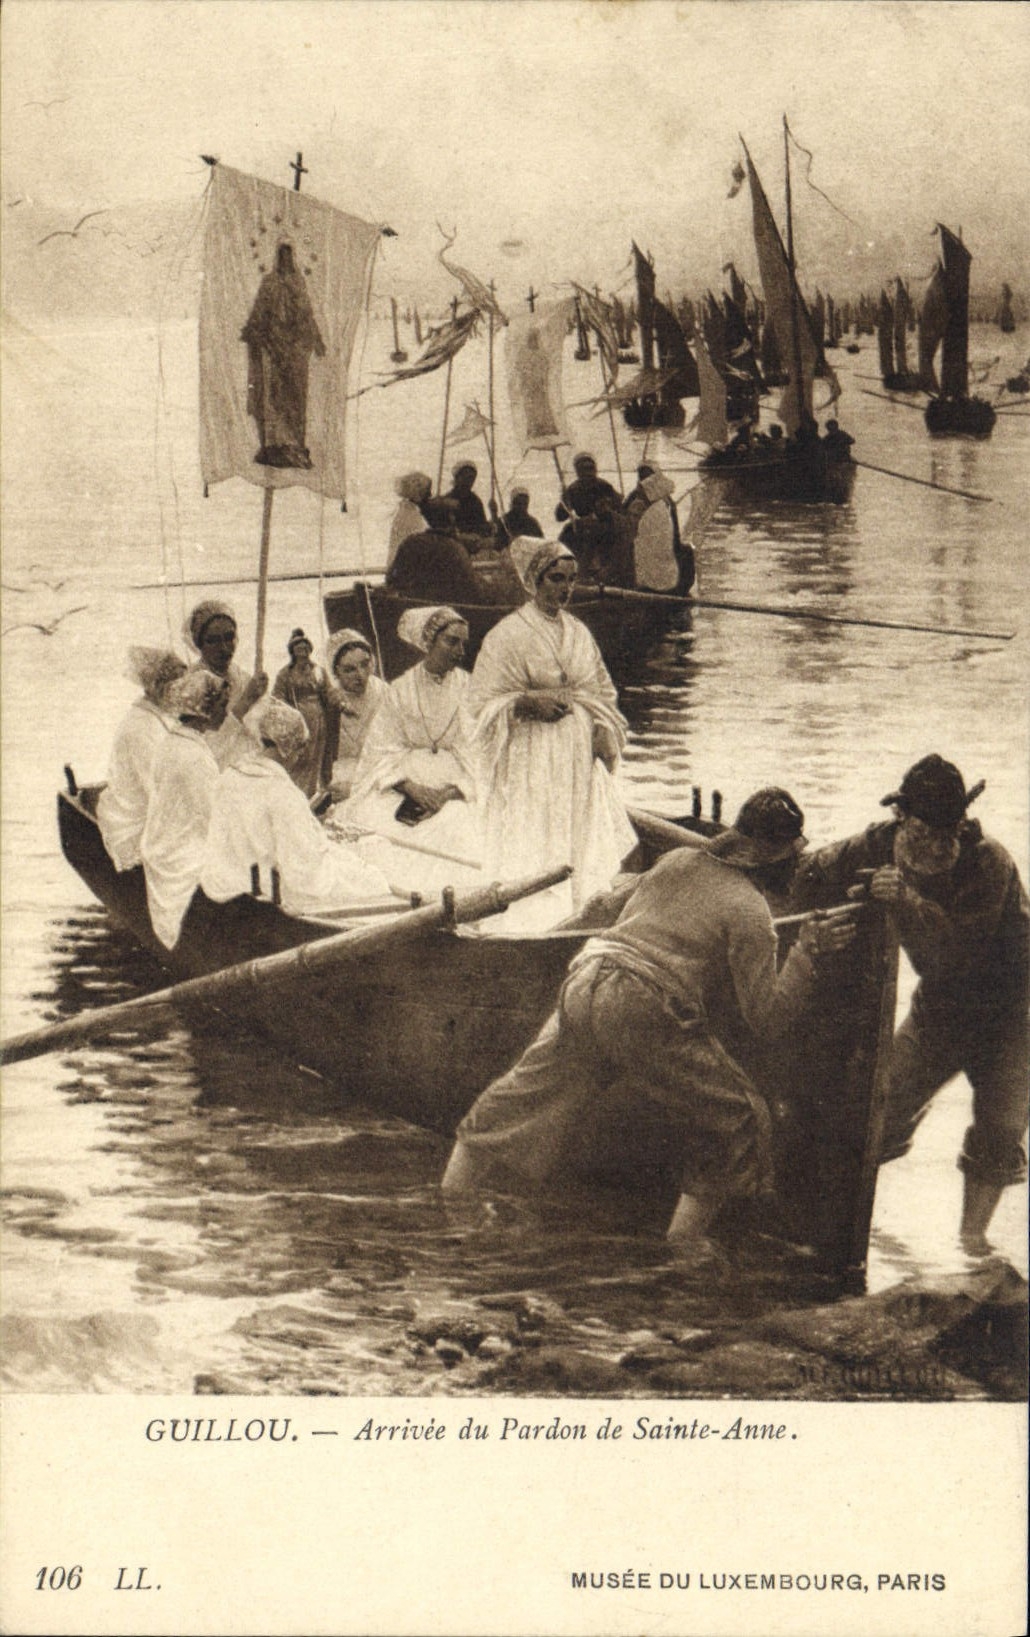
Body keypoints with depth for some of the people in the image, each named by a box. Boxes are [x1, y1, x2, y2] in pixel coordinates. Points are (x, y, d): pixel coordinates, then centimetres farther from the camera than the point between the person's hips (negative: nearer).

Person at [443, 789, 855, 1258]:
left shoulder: (677, 861, 15)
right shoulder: (749, 913, -3)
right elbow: (765, 1019, -5)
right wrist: (807, 952, -1)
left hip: (586, 984, 7)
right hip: (648, 1018, -6)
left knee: (527, 1094, 18)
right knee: (737, 1118, 11)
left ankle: (448, 1200, 28)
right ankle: (686, 1237, 13)